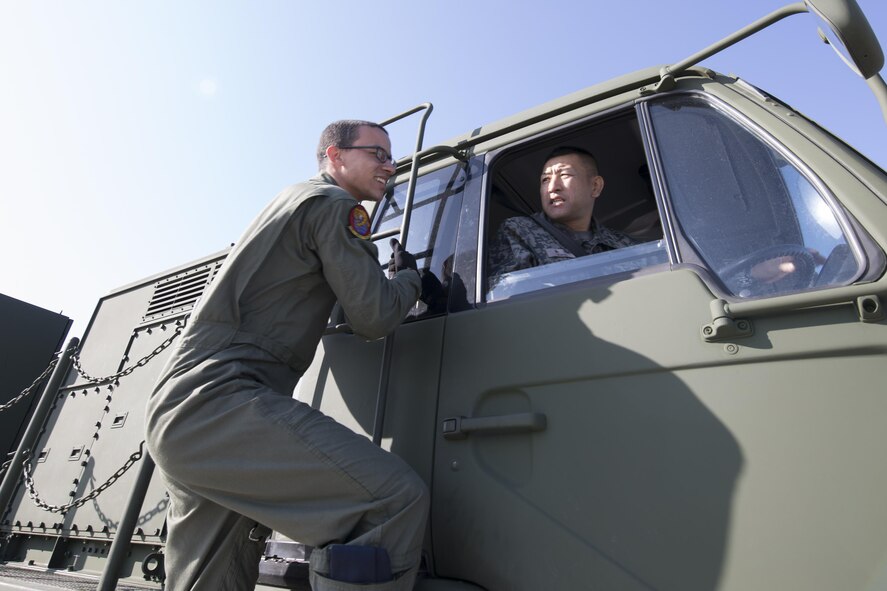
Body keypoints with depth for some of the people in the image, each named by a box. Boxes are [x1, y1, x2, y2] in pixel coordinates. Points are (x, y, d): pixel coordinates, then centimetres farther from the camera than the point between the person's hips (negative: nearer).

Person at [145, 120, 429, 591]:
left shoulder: (293, 199, 28)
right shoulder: (335, 204, -2)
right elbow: (373, 317, -7)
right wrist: (409, 276, 13)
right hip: (218, 401, -11)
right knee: (398, 497, -23)